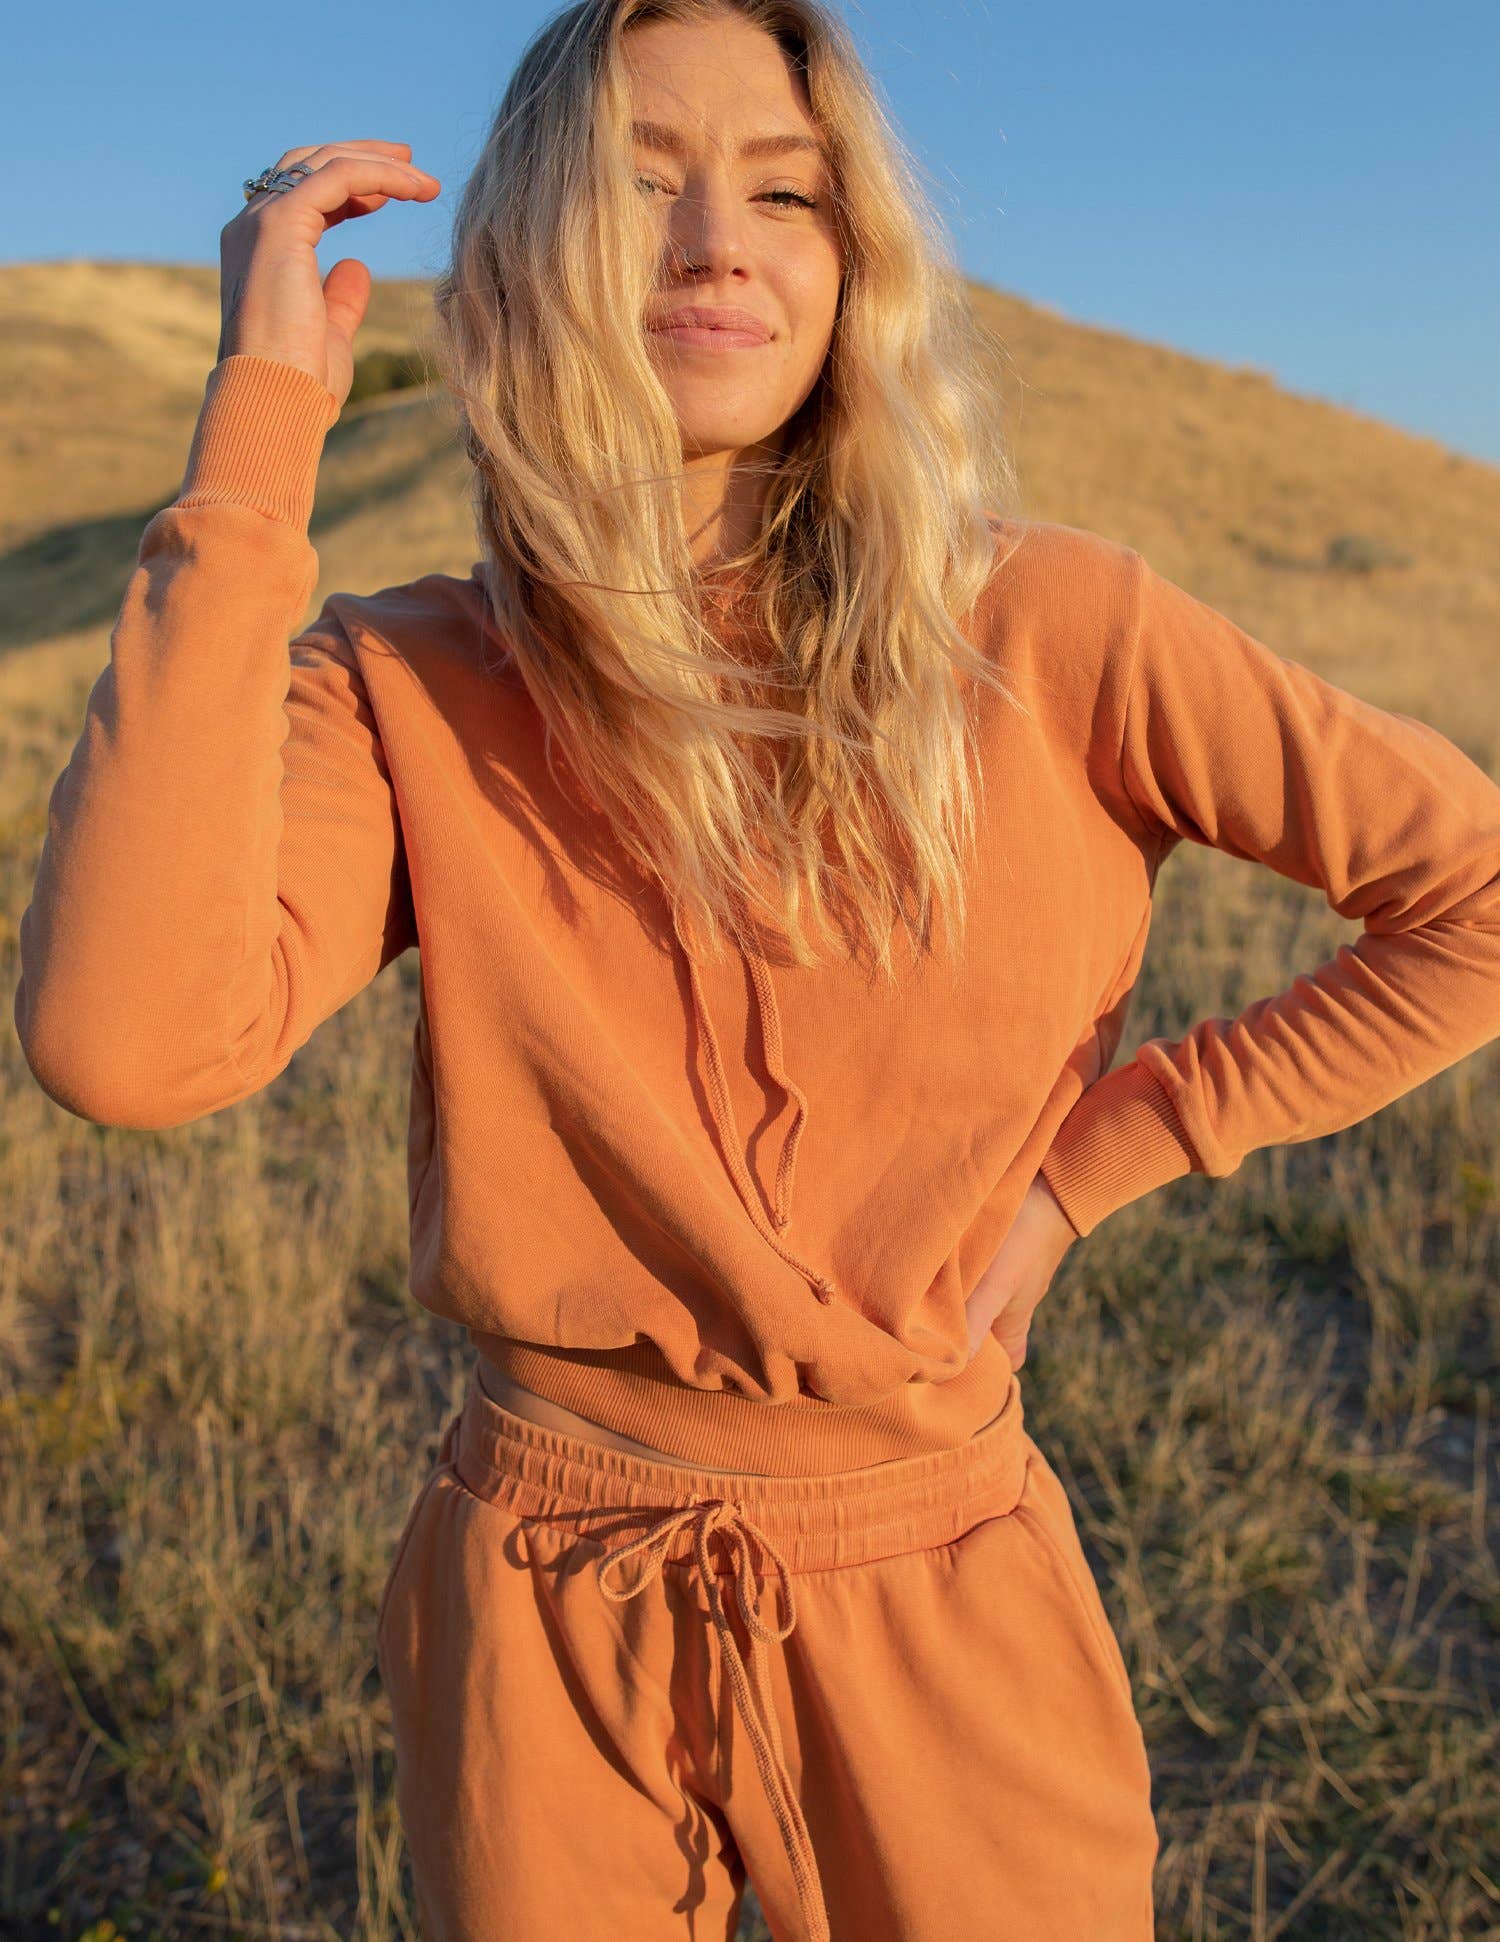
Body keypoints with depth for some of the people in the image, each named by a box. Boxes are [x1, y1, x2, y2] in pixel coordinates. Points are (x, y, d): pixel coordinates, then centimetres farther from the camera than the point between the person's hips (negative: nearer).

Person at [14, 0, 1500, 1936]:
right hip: (543, 1624, 1)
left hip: (933, 1615, 0)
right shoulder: (408, 690, -9)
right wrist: (260, 415, -23)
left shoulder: (1043, 631, -11)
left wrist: (1092, 1154, -8)